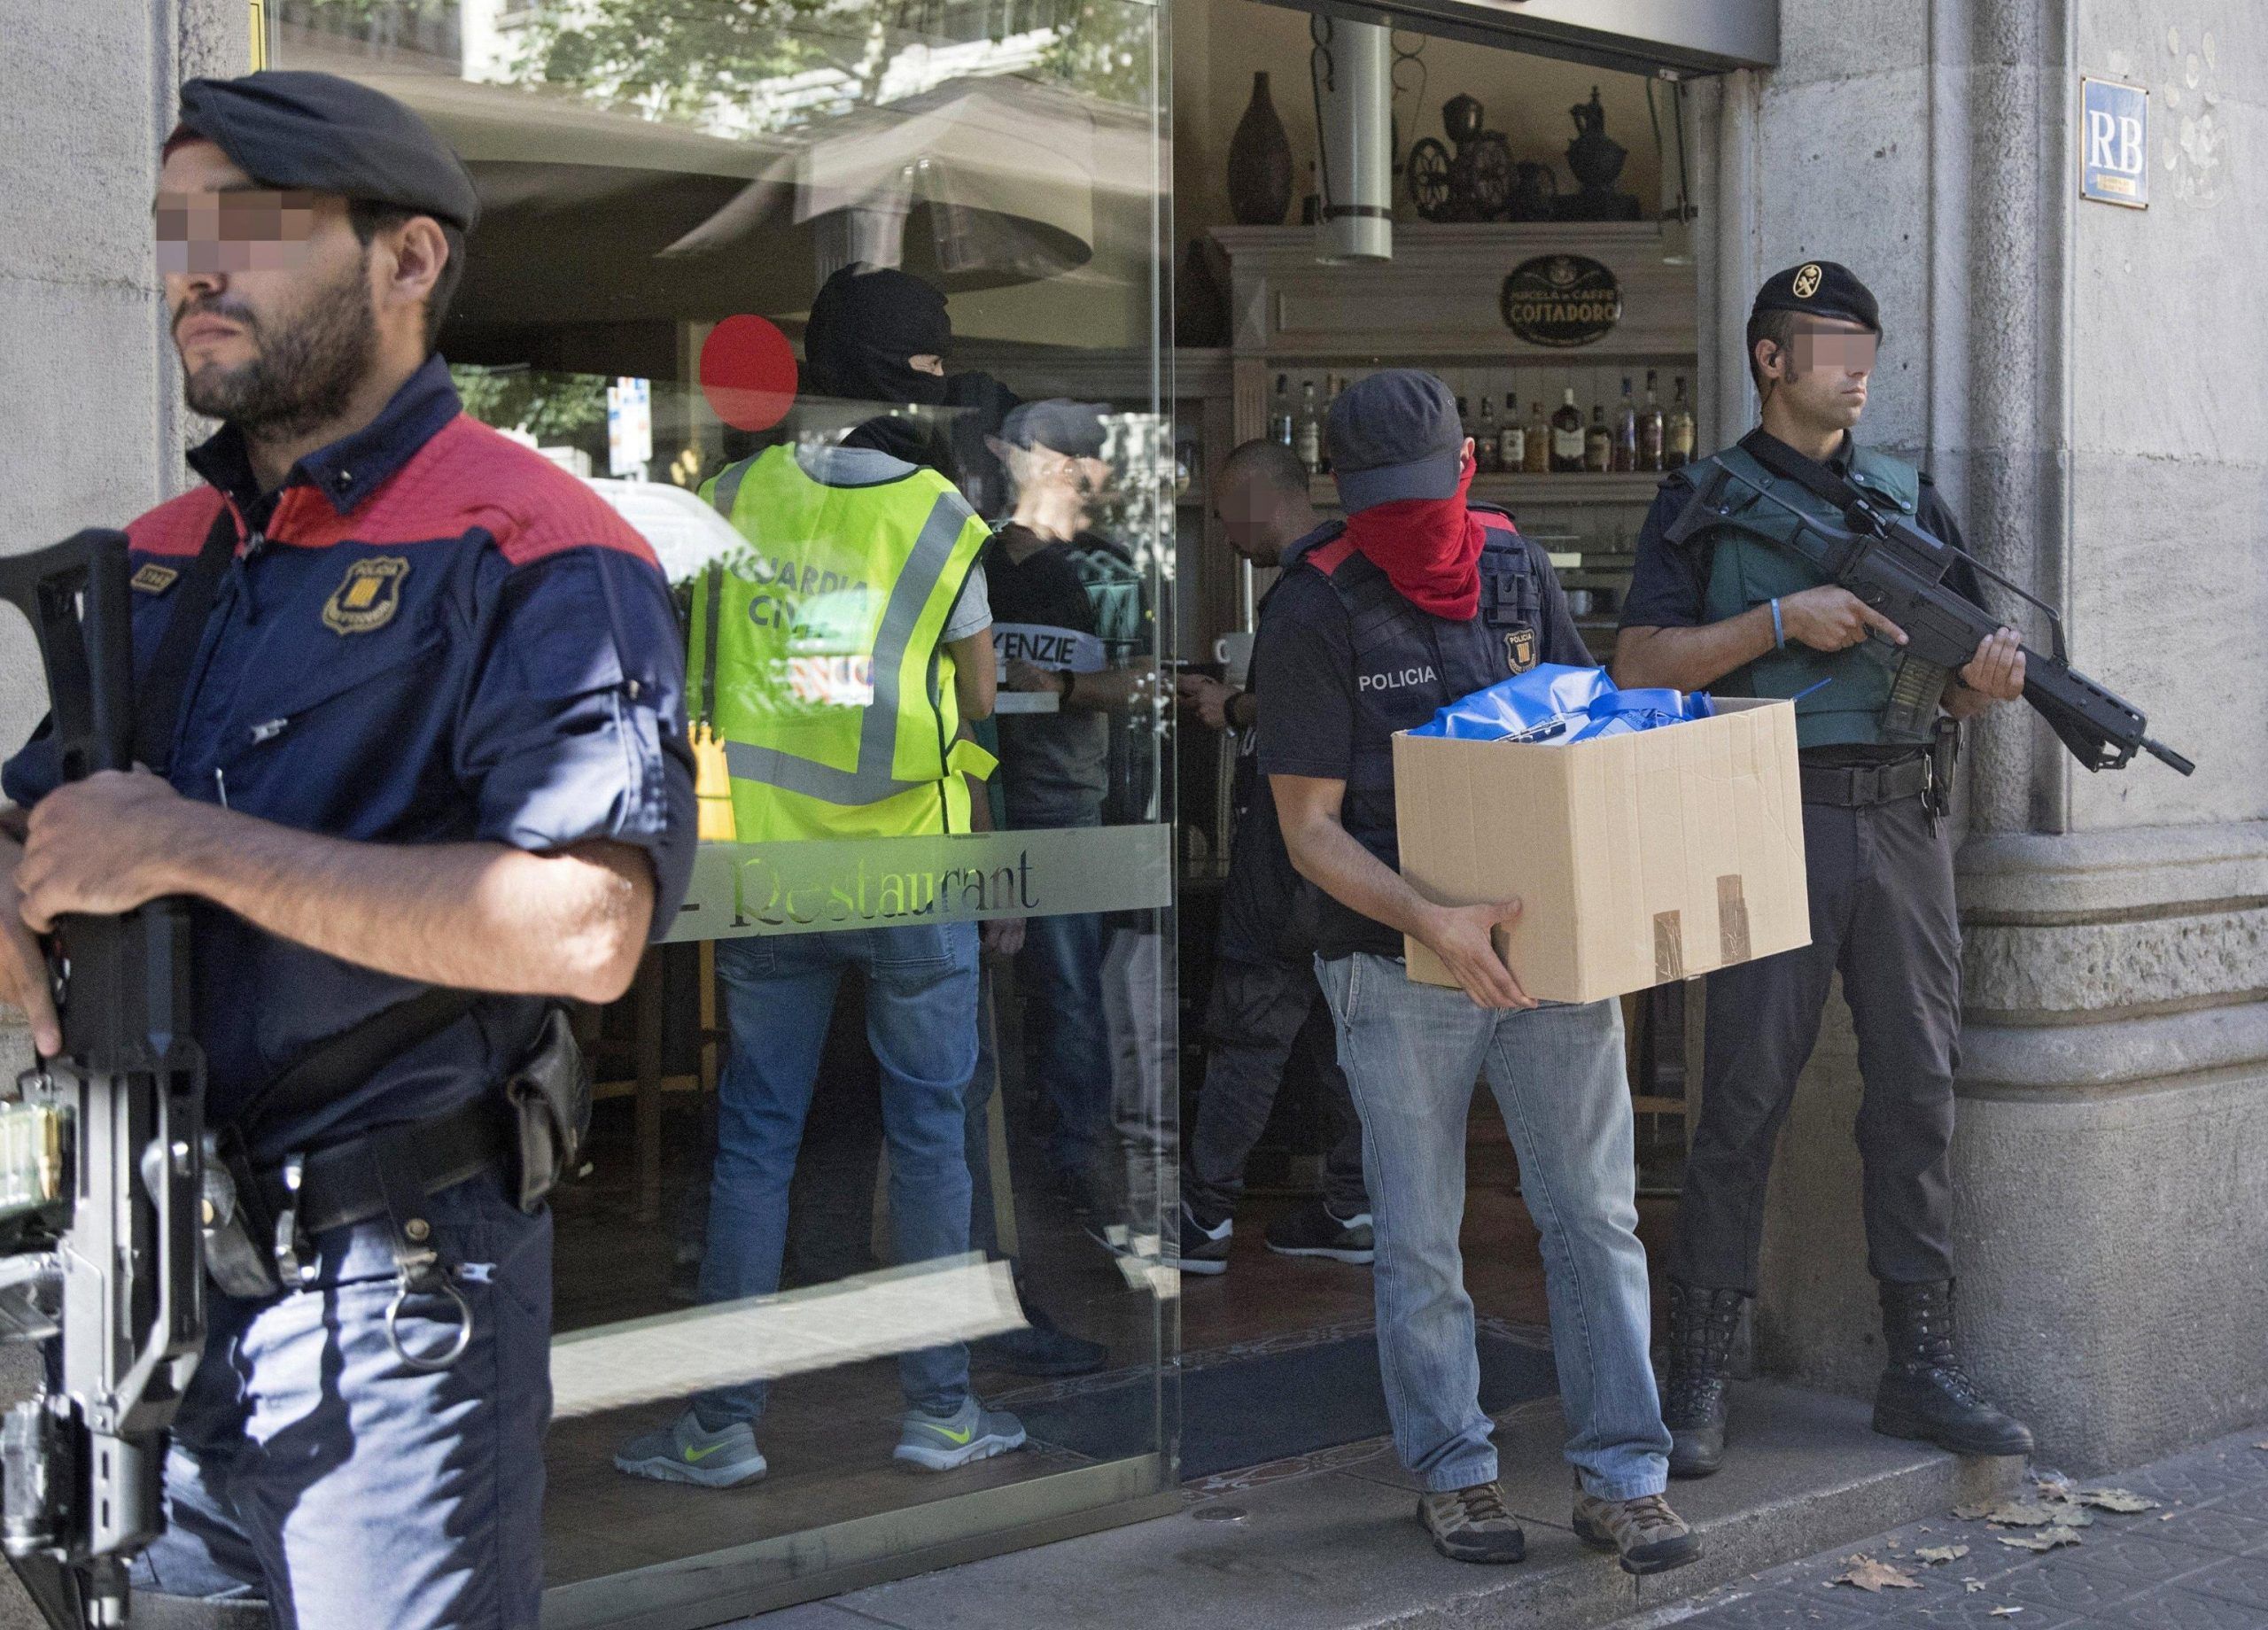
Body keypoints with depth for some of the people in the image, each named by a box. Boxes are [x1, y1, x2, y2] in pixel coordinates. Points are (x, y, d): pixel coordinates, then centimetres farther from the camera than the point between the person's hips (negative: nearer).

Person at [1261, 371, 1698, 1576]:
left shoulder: (1516, 566, 6)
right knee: (1420, 1241, 6)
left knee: (1596, 1213, 3)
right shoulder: (1316, 613, -9)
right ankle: (1451, 1474, 22)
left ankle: (1620, 1477, 13)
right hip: (1400, 967, -3)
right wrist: (1429, 922, -25)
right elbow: (1311, 831, -11)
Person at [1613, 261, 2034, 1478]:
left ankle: (1920, 1368, 14)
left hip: (1902, 820, 4)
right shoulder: (1704, 500, 5)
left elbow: (1960, 677, 16)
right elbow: (1640, 665, -4)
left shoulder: (1910, 496, 17)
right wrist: (1785, 619, -13)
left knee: (1918, 1094, 5)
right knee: (1743, 1100, -4)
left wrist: (1991, 678, -8)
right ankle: (1697, 1382, 3)